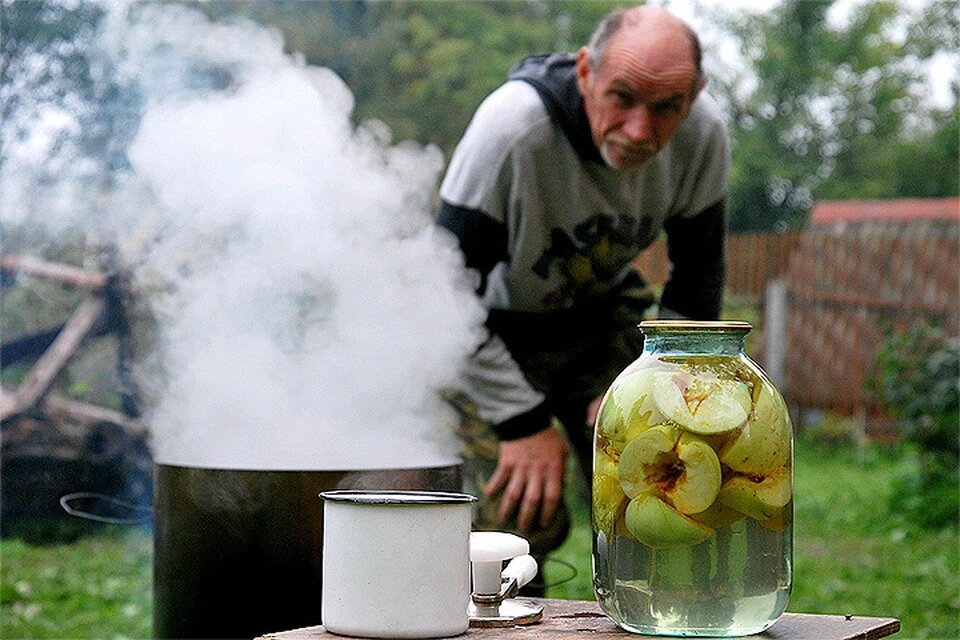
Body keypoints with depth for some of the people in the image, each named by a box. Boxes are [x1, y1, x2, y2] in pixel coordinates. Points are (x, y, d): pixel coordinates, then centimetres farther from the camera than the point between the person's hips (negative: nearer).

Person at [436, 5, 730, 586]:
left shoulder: (704, 134, -20)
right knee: (519, 519, -16)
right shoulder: (512, 128, -33)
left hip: (603, 316, 4)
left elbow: (698, 279, -2)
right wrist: (523, 421, -24)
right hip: (494, 331, -4)